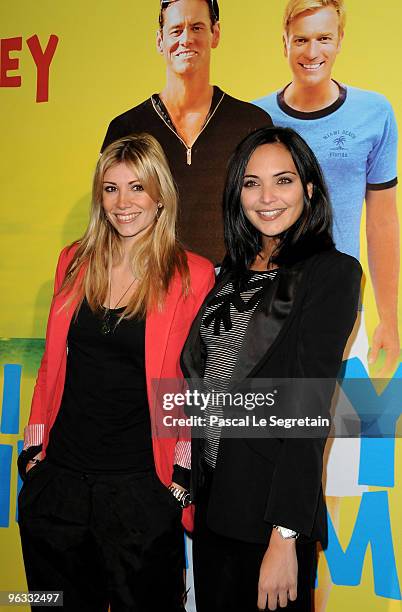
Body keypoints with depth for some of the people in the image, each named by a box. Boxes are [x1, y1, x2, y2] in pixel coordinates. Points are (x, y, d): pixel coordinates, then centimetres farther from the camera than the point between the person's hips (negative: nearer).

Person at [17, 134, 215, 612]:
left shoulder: (192, 275, -8)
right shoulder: (74, 262, 5)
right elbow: (52, 364, 10)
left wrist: (183, 475, -7)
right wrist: (33, 447, 7)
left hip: (141, 488, -3)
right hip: (56, 478, 4)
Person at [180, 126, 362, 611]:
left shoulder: (333, 271, -12)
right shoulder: (233, 269, 8)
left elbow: (309, 406, -17)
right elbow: (196, 370, 11)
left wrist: (285, 535, -19)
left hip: (272, 503, -6)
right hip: (210, 495, 6)